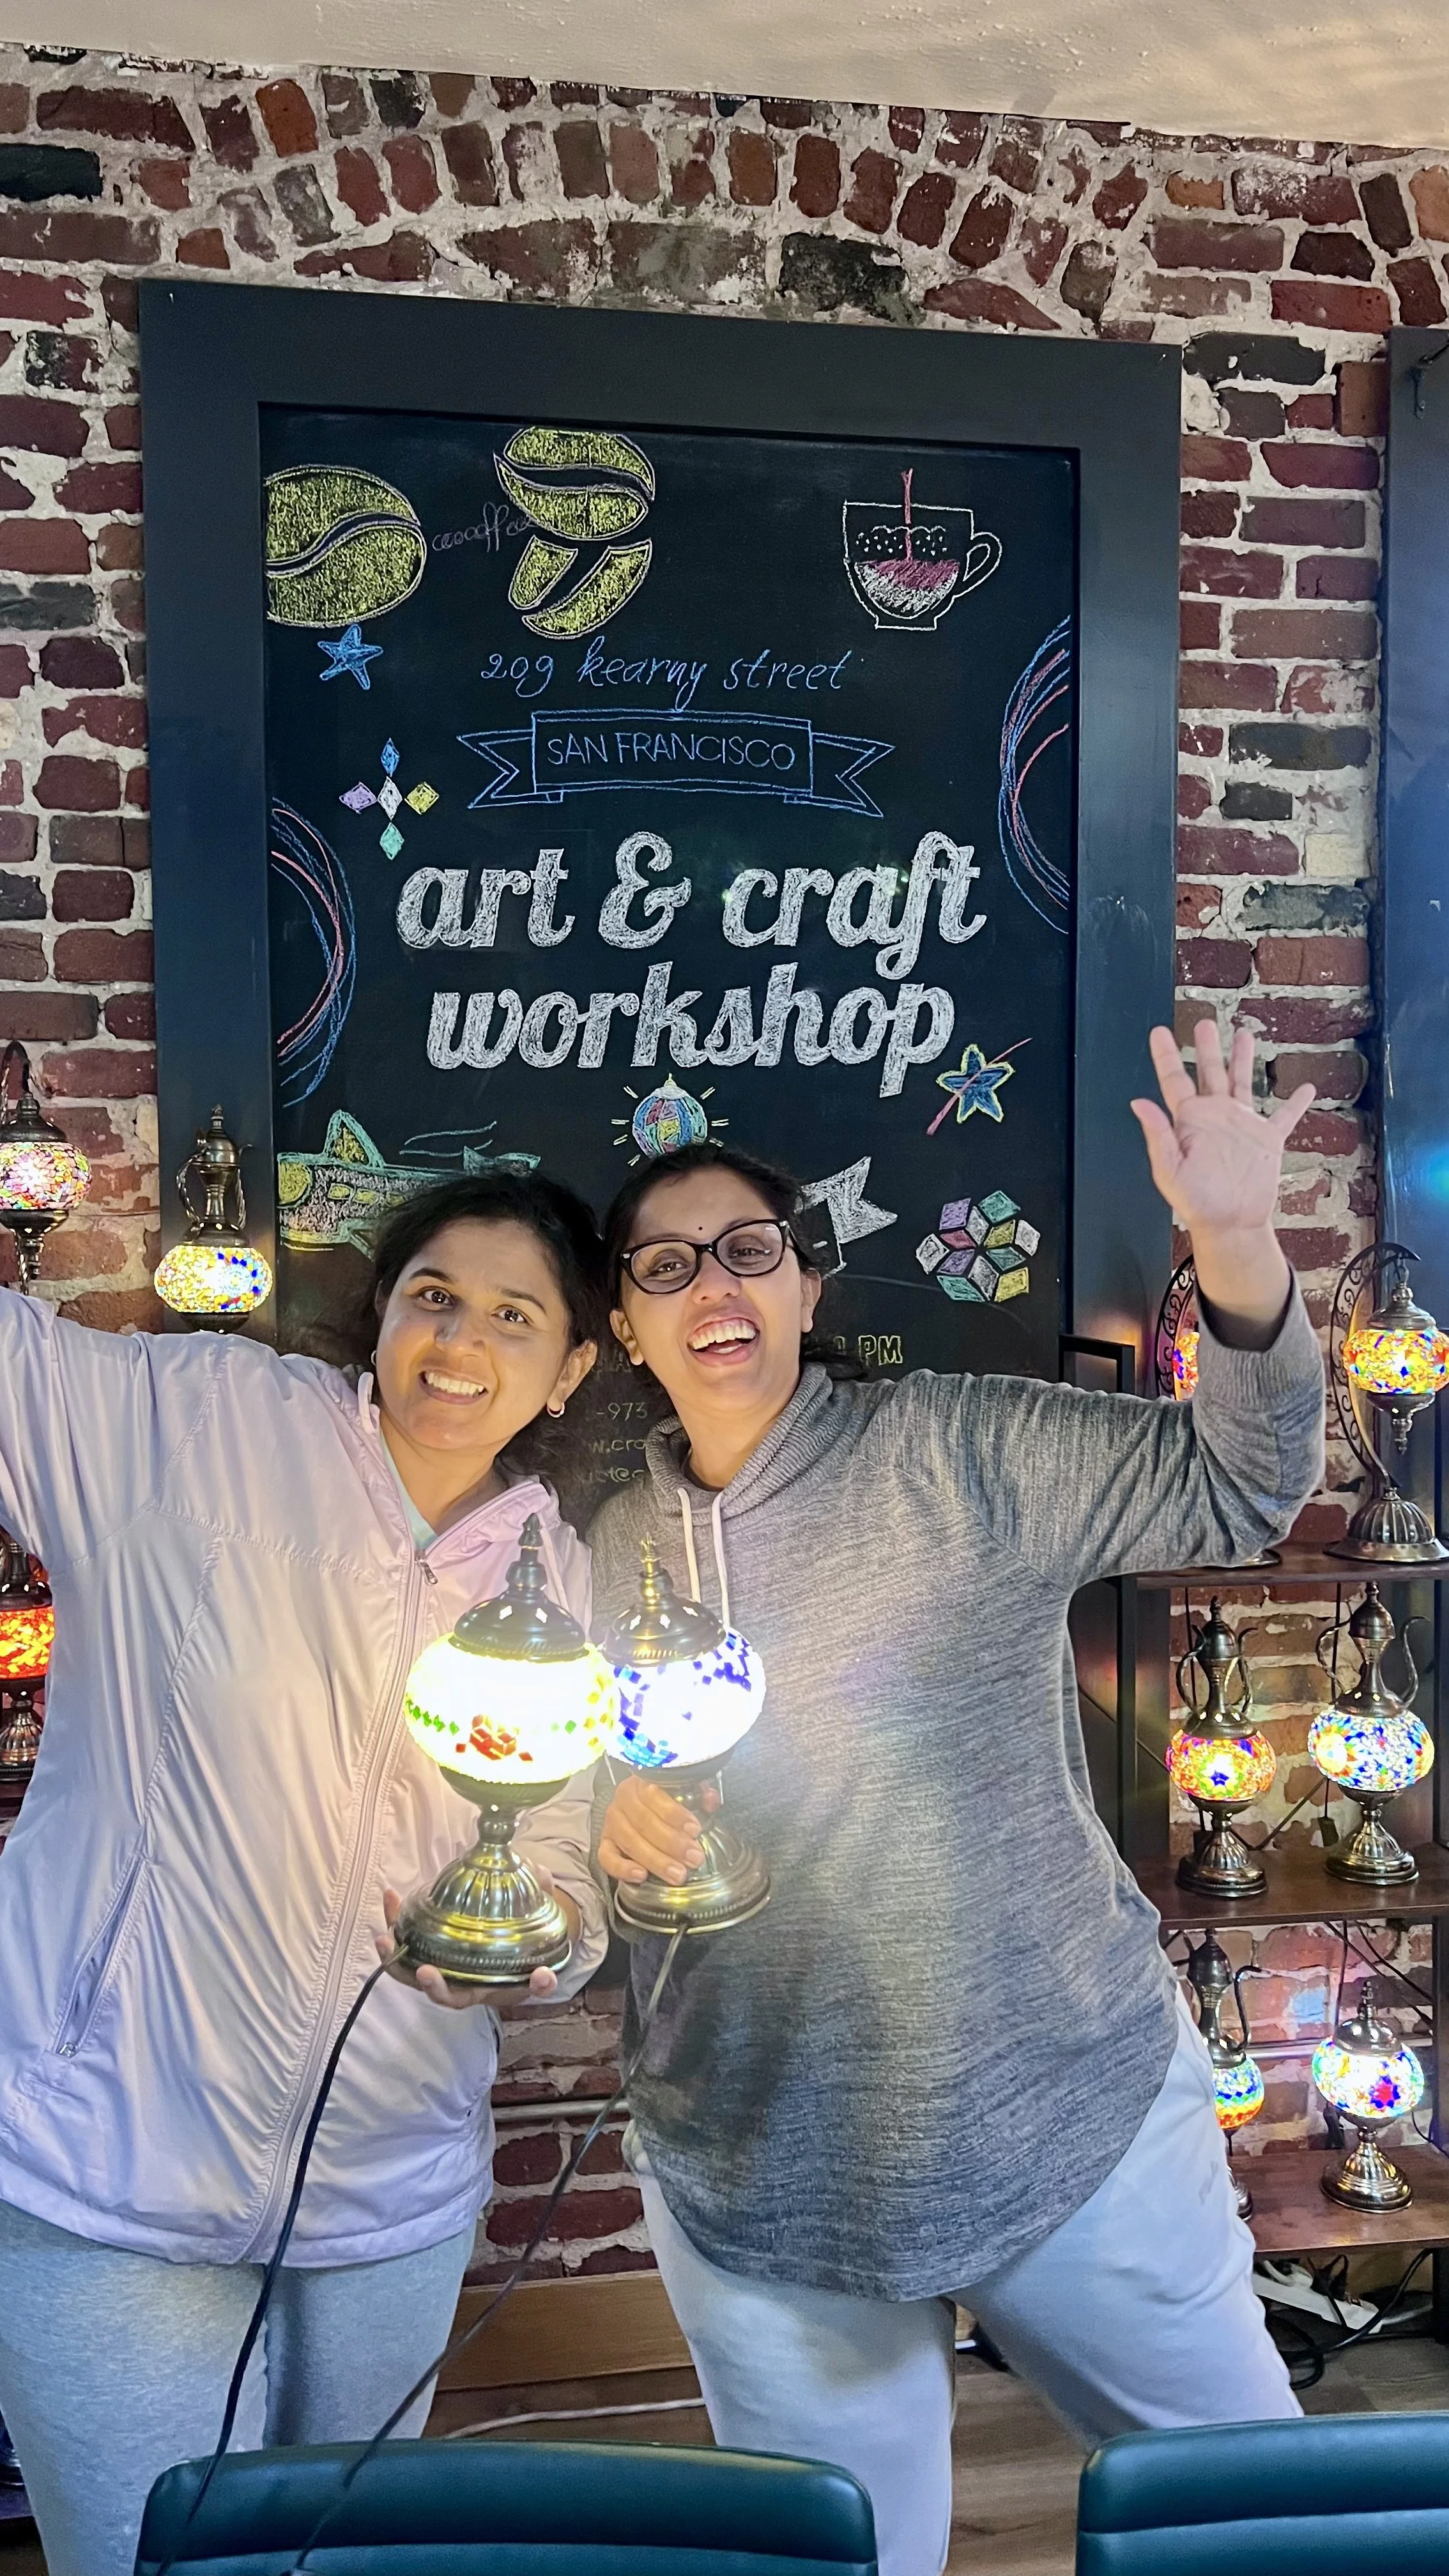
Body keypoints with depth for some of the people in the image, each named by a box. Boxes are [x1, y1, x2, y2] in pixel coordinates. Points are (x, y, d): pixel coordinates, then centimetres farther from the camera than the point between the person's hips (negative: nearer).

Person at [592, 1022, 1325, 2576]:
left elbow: (1236, 1492, -16)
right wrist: (603, 1830, -10)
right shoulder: (602, 1558, 4)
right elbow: (569, 1821, 14)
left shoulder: (963, 1452, -9)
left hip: (1071, 2132, -2)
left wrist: (1235, 1242, -31)